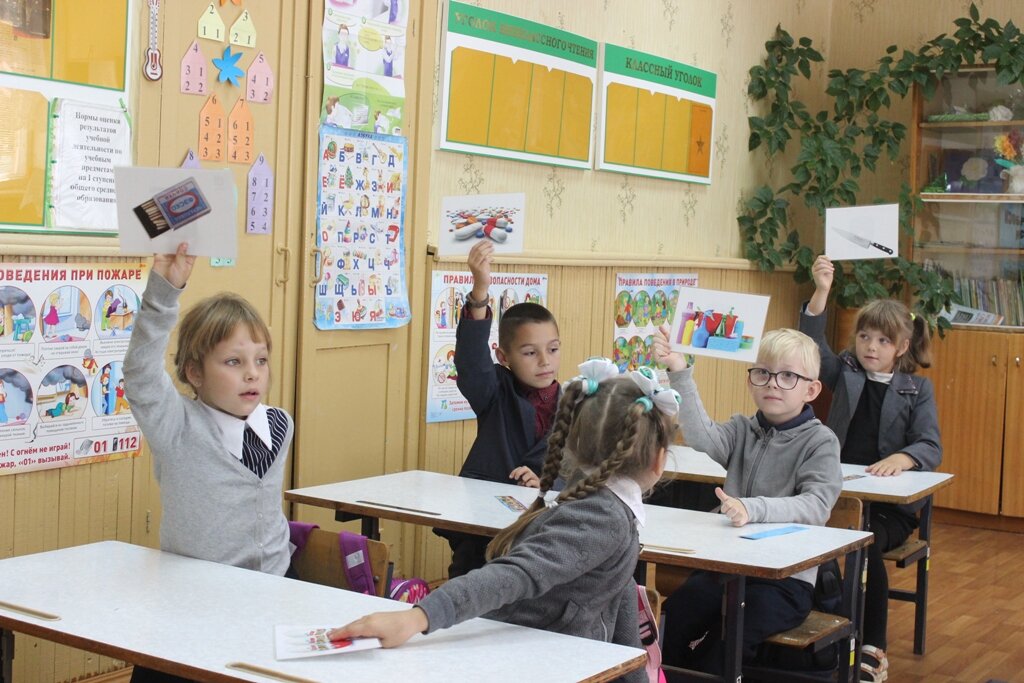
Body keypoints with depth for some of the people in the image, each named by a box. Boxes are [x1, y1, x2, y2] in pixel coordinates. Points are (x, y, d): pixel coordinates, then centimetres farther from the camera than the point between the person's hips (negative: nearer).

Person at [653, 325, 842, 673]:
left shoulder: (820, 441, -4)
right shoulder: (742, 430, 9)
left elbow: (817, 505, -20)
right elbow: (703, 439, -13)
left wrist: (753, 508, -37)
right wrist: (680, 374, -24)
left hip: (786, 577, -4)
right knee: (669, 622, -19)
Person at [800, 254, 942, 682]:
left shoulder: (917, 389, 6)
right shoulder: (845, 373, 10)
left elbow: (932, 447, -7)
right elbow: (811, 344, -8)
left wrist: (901, 458, -31)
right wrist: (821, 293, -23)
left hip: (890, 504, -1)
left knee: (865, 543, -31)